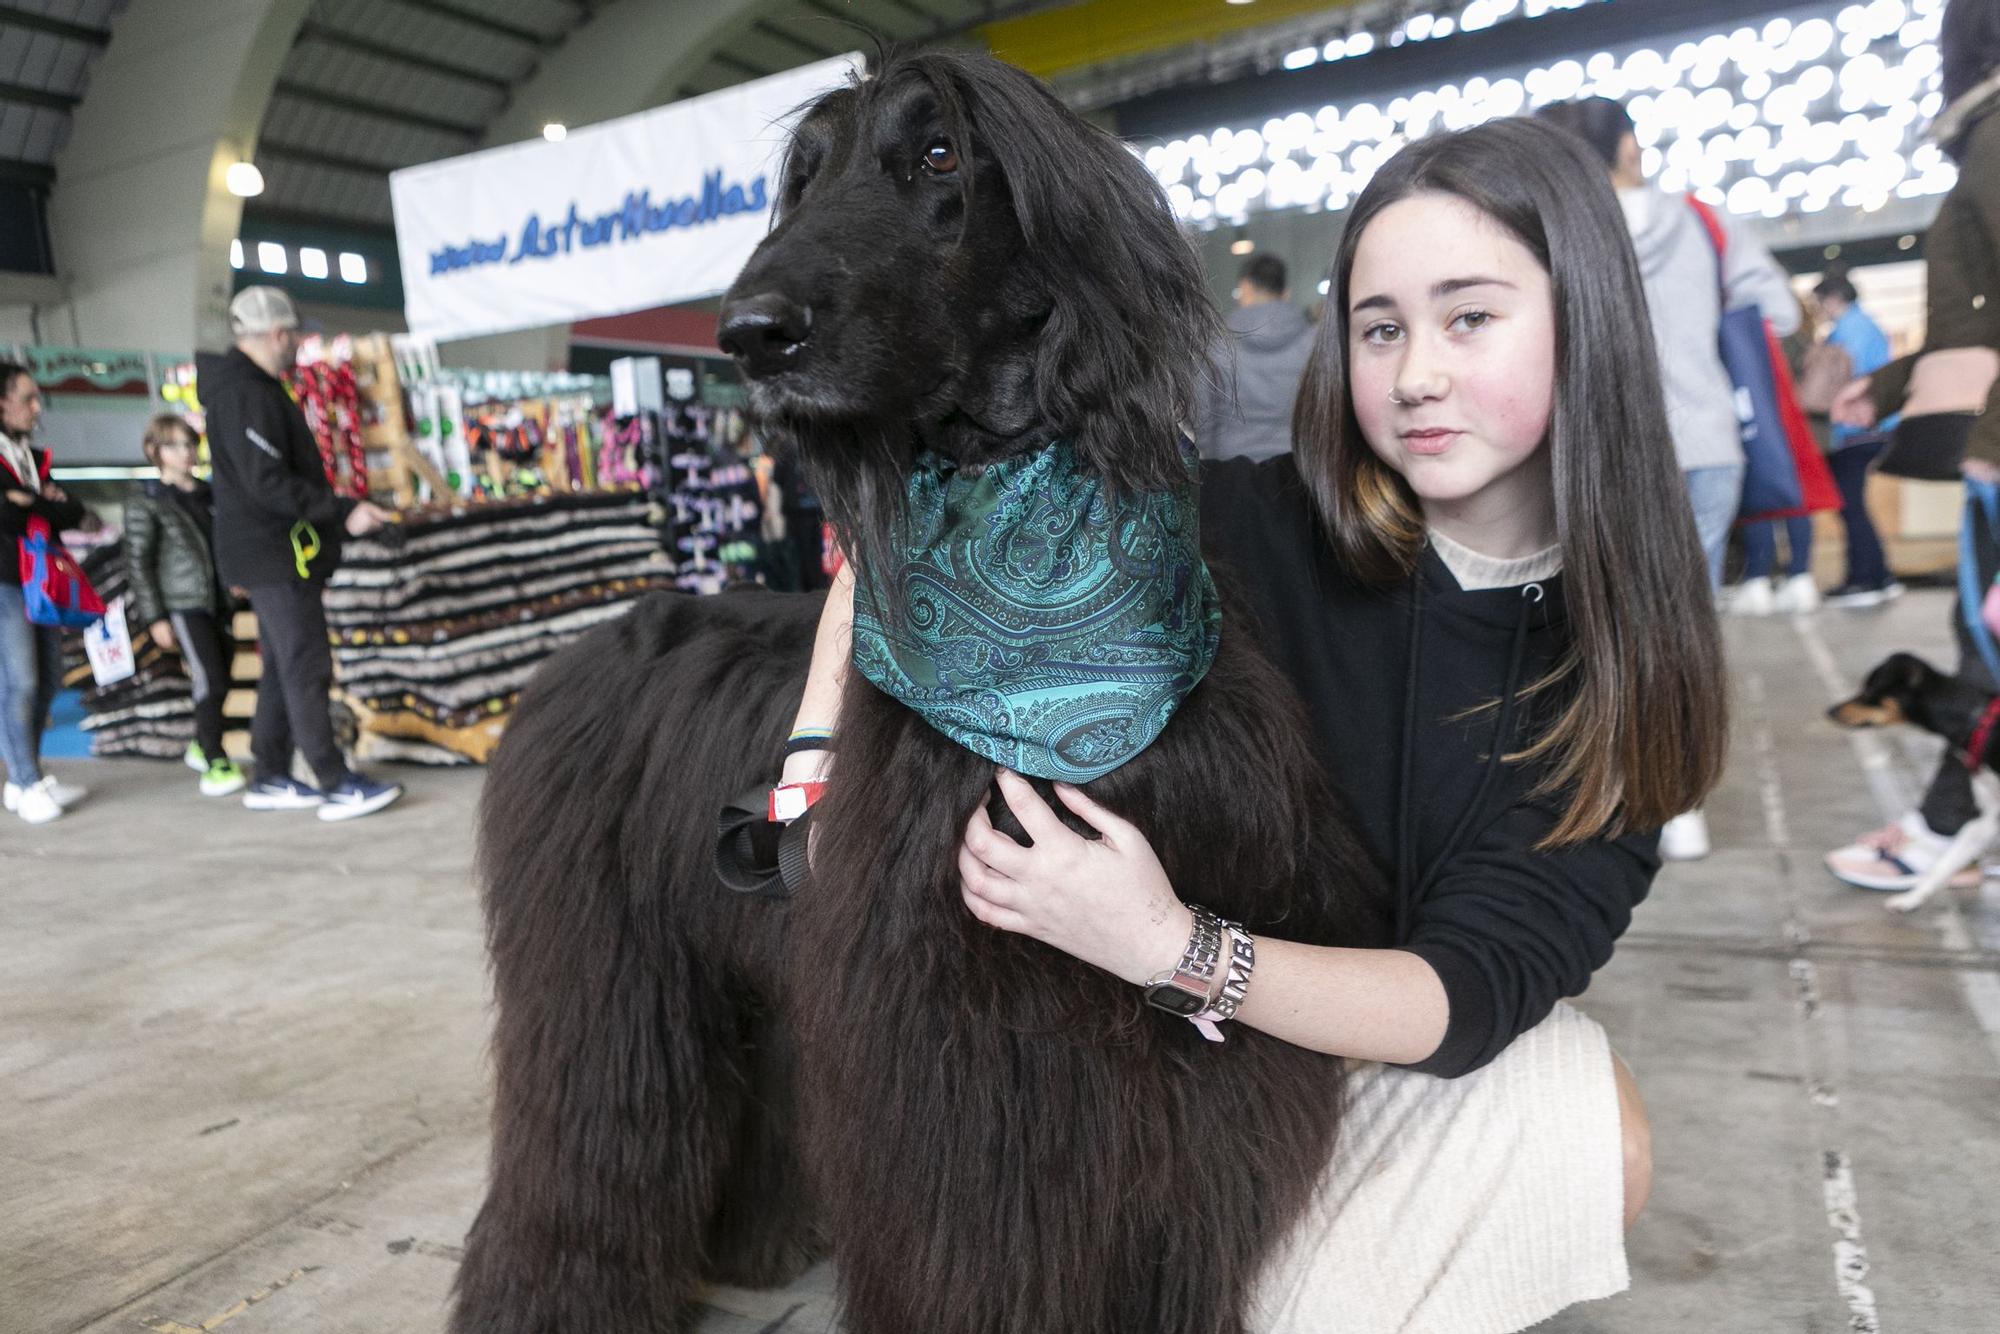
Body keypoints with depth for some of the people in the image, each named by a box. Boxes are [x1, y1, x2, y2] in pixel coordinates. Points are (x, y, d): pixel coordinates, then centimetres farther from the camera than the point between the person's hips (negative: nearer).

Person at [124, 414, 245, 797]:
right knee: (211, 679, -13)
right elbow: (138, 565, -4)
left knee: (219, 680, 10)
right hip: (183, 606, -5)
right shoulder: (146, 504, -2)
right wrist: (154, 619, -8)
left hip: (218, 603, 5)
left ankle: (201, 746, 32)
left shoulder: (210, 495, 12)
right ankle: (215, 762, -4)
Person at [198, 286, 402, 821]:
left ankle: (271, 778, 22)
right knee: (307, 669, -8)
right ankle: (337, 786, -5)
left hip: (270, 552, 11)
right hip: (276, 555, -11)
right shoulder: (248, 396, -17)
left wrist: (334, 510, 18)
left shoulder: (245, 387, 16)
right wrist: (344, 511, -23)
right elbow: (268, 483, -24)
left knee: (283, 668, 15)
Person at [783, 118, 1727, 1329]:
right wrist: (816, 759, -22)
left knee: (1606, 1142, -24)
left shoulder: (1627, 629, -13)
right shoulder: (1252, 530, -19)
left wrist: (1170, 946, -38)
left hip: (1391, 1040, 2)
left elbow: (1478, 987, -24)